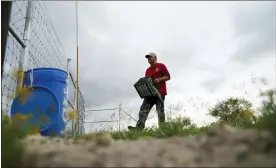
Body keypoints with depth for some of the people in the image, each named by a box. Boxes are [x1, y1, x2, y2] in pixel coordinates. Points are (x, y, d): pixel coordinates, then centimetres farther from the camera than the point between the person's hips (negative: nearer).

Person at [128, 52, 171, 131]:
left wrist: (159, 79, -17)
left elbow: (168, 76, -3)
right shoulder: (148, 70, 23)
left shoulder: (161, 66, 4)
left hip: (160, 92, -6)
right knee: (143, 109, -8)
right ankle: (139, 127, -15)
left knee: (160, 111, -6)